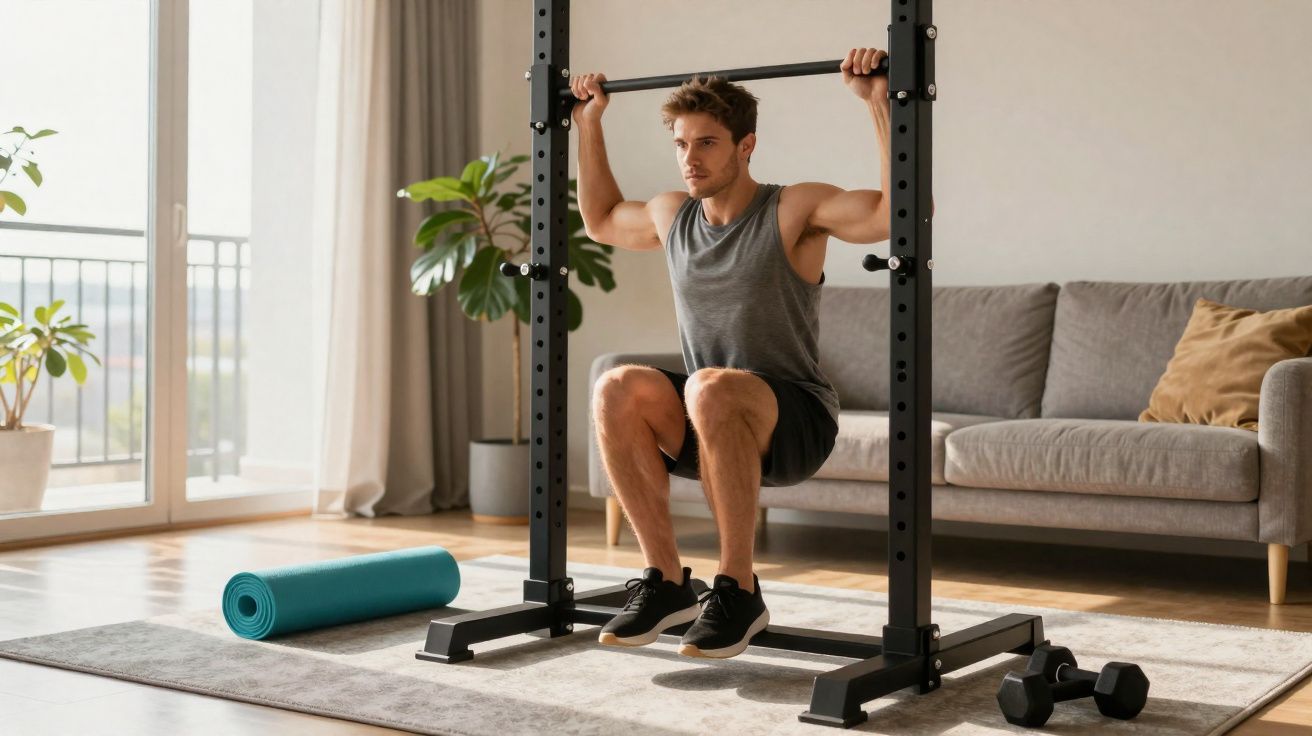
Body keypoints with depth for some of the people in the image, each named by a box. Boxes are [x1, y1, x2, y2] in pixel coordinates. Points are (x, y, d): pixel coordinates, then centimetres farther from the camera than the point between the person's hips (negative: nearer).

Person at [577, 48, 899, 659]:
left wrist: (879, 102, -26)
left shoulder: (795, 211, -8)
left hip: (795, 422, -5)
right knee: (616, 390, -26)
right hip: (708, 422, 5)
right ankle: (665, 579, -15)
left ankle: (737, 590, -24)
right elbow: (600, 220, 30)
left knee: (710, 389, -39)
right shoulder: (672, 215, 9)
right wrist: (589, 123, 24)